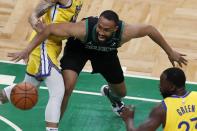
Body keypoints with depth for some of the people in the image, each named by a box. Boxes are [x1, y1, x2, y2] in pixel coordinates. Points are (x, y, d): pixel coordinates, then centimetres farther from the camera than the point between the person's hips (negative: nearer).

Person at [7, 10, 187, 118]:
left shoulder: (124, 31, -40)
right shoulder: (83, 29, -47)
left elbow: (150, 29, -22)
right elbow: (51, 29, -39)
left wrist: (170, 52, -12)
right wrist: (28, 50, -43)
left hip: (106, 52, 3)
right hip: (78, 47, -3)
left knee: (121, 92, 18)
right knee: (67, 87, -25)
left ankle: (110, 94, 58)